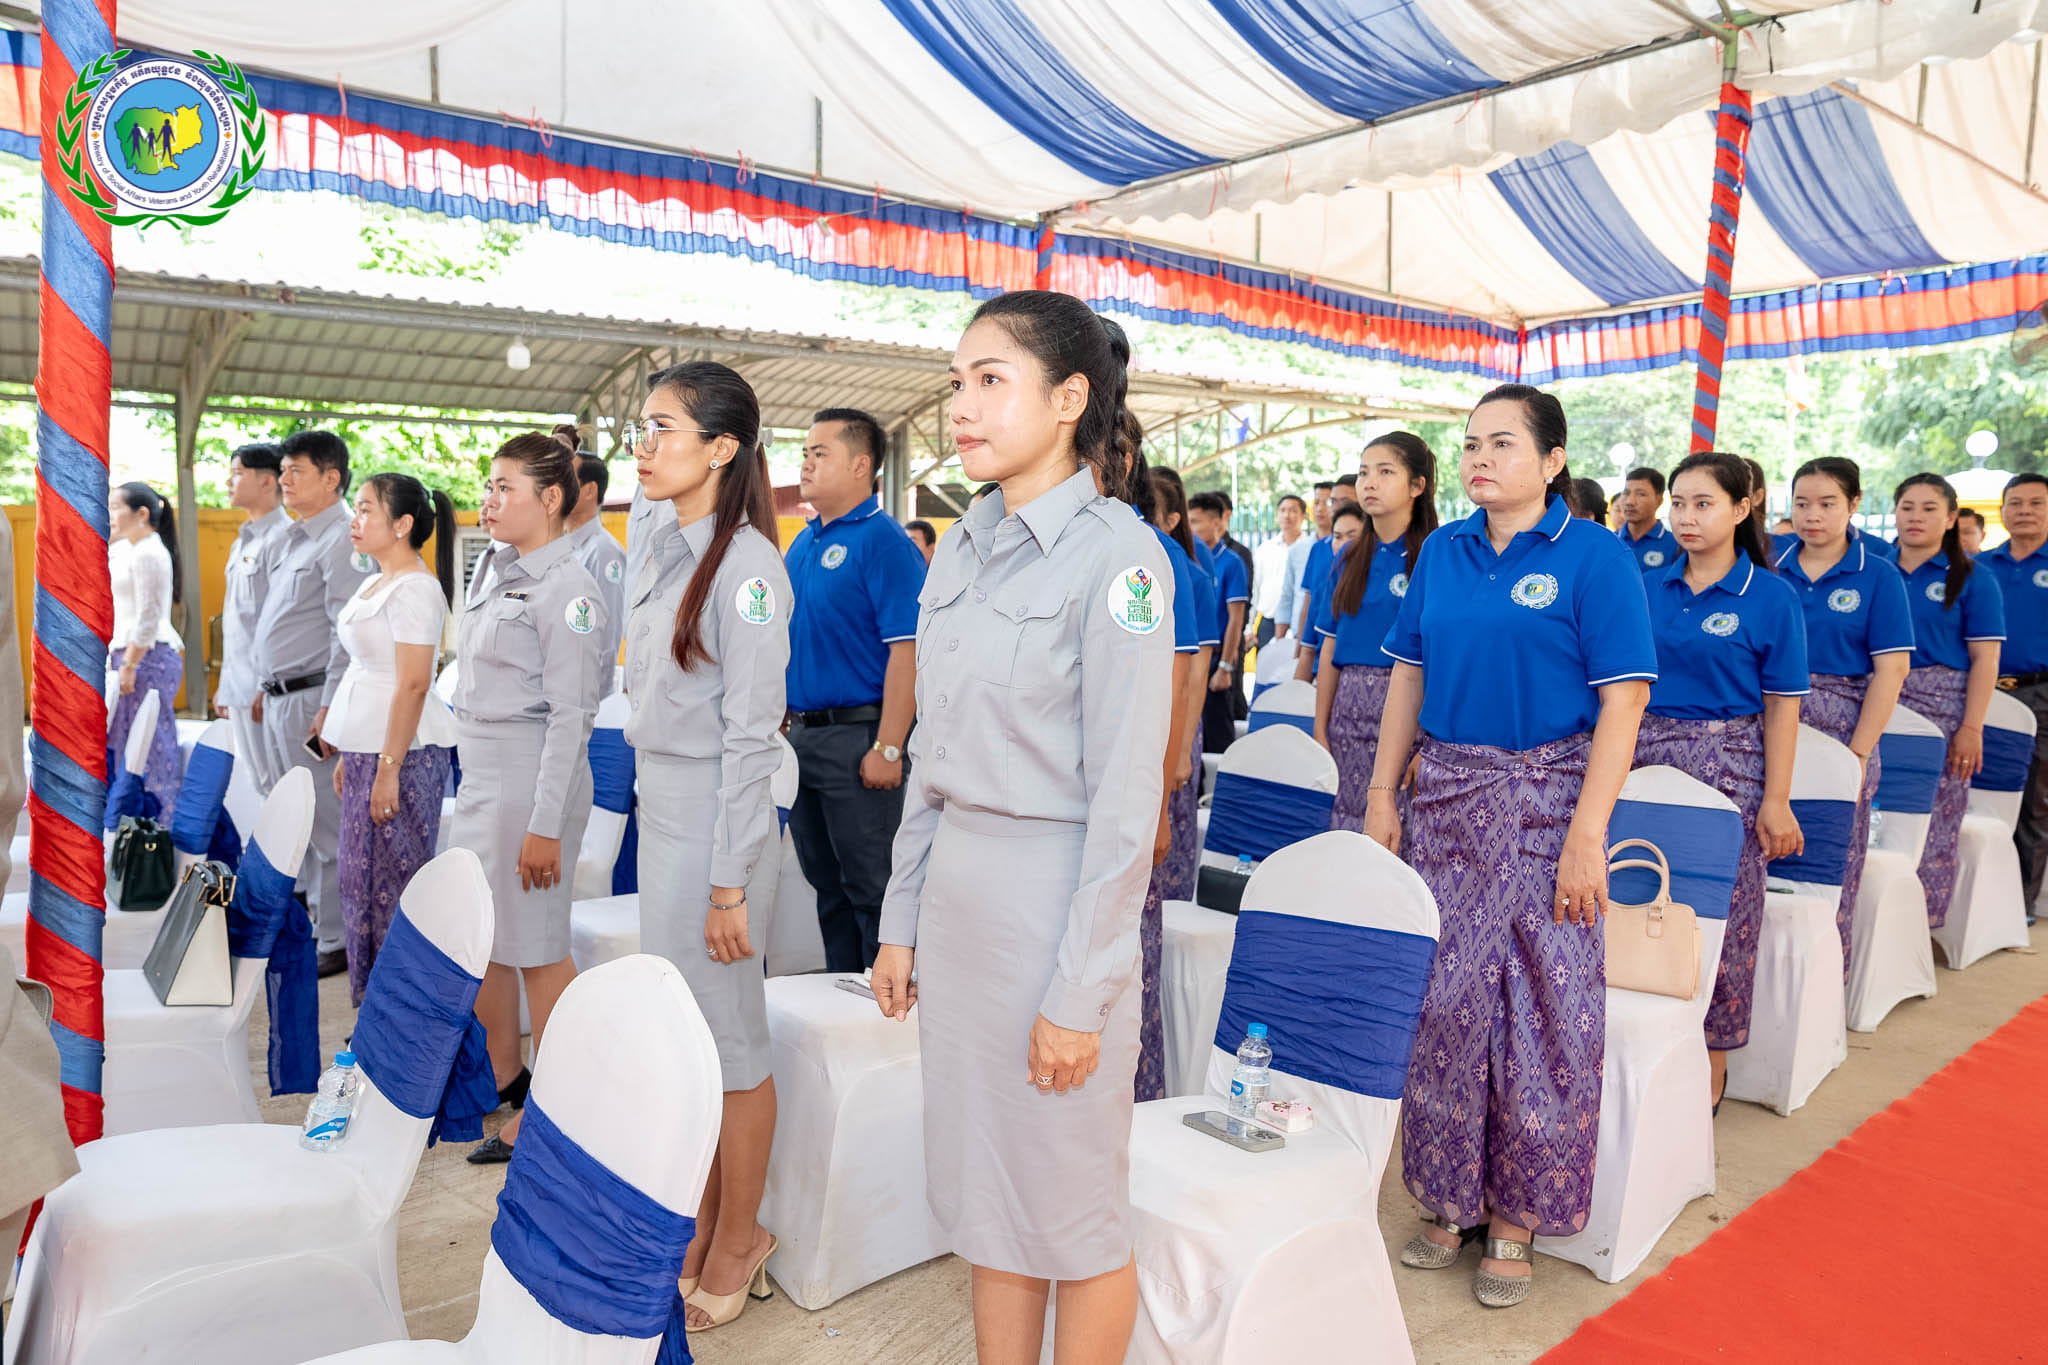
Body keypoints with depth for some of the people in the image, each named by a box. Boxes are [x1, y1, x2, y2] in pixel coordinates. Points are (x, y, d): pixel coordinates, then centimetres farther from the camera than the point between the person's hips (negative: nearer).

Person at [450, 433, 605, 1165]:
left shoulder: (565, 588, -14)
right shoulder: (498, 577, 14)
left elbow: (572, 714, -18)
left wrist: (544, 826, -20)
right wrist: (472, 788, 20)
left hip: (531, 779, -9)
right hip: (479, 777, 9)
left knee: (536, 949, 0)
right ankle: (502, 1075, 35)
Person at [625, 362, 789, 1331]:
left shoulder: (746, 566, -16)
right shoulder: (666, 551, 10)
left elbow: (750, 735, -17)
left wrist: (729, 882, -17)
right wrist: (657, 825, 16)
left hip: (712, 824, -8)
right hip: (659, 815, 8)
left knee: (730, 1044, 6)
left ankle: (737, 1244, 24)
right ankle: (703, 1227, 33)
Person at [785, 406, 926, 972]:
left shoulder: (884, 541, -12)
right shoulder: (803, 542, 13)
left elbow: (907, 650, -19)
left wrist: (887, 749, -22)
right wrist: (787, 723, 16)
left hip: (857, 737, -8)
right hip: (802, 734, 8)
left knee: (871, 888, 0)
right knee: (827, 883, 16)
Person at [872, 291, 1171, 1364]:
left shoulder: (1117, 557, -13)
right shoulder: (960, 550, 9)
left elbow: (1124, 799, -15)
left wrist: (1079, 993, -15)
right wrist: (901, 921, 12)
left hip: (1056, 897, -7)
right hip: (957, 888, 7)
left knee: (1075, 1213, 8)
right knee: (985, 1192, 17)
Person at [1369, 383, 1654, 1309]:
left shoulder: (1594, 557, -6)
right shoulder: (1442, 552, 8)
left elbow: (1622, 701, -10)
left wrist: (1588, 832, -17)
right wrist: (1382, 793, 5)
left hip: (1545, 800, -4)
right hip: (1448, 796, 4)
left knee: (1542, 1012, 3)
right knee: (1443, 1000, 8)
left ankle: (1516, 1219, 20)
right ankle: (1449, 1197, 26)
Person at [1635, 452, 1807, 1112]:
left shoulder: (1771, 597, -3)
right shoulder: (1647, 587, 6)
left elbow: (1782, 706, -4)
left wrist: (1776, 799, -8)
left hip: (1730, 763, -3)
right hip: (1648, 752, 3)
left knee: (1721, 910, 4)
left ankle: (1711, 1059, 19)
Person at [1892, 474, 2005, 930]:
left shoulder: (1973, 581, 3)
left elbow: (1984, 660, -2)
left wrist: (1971, 728, -10)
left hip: (1942, 709, -2)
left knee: (1933, 820, 0)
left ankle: (1924, 920, 12)